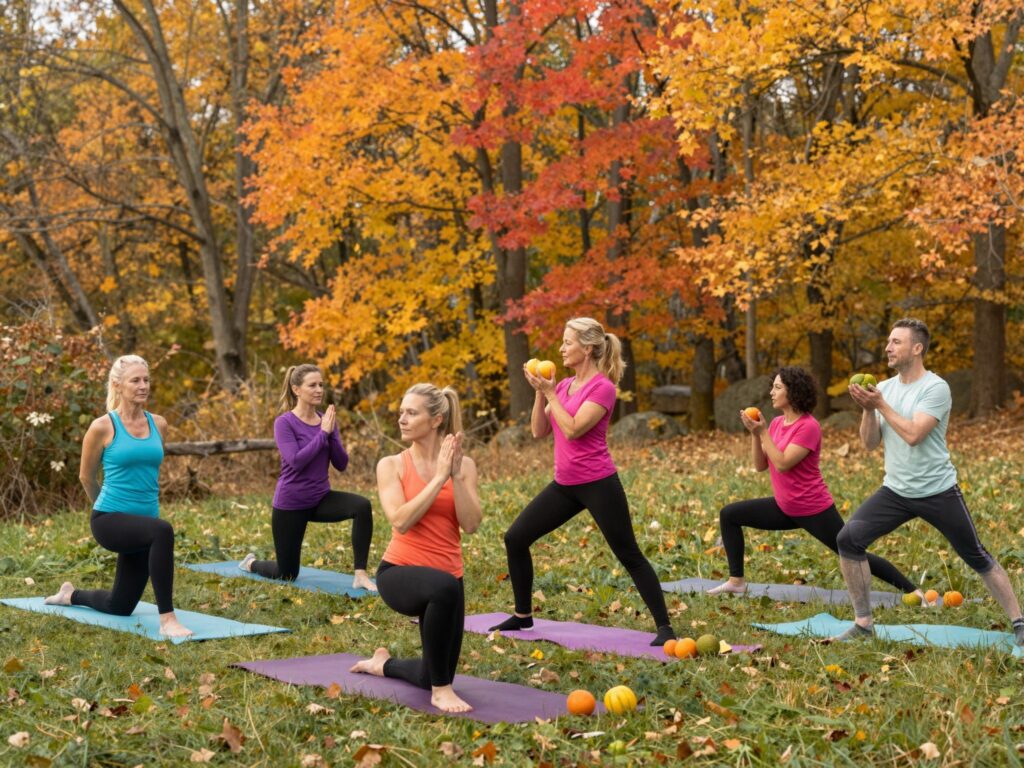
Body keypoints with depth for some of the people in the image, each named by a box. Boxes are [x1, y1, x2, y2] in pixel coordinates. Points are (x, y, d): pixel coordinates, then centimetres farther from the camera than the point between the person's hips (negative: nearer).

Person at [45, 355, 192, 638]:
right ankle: (167, 620, -33)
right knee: (162, 531, -38)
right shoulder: (103, 427, -10)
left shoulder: (159, 424, 4)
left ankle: (71, 595, 48)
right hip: (110, 519, -6)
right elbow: (86, 476, 5)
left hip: (142, 520, 6)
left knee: (120, 607, 17)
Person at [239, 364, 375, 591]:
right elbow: (296, 461, -26)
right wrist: (323, 433, -22)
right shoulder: (284, 423, -13)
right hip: (291, 503, -4)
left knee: (362, 506, -27)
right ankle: (251, 562, 41)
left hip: (321, 498, 4)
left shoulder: (327, 420, 2)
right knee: (287, 575, 7)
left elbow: (341, 464, -3)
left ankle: (360, 575, -23)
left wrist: (332, 433, -16)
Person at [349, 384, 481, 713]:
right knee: (445, 588, -40)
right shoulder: (391, 465, -4)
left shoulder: (464, 465, 1)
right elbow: (400, 521, -19)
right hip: (399, 572, -4)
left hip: (447, 577, 4)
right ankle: (441, 689, -22)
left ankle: (384, 664, 43)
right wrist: (439, 478, -19)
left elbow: (470, 524, -10)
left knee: (432, 677, 8)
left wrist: (456, 475, -19)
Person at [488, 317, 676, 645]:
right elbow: (539, 431, 8)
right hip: (565, 484, 8)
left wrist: (550, 393, -15)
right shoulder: (564, 385, 10)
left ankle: (664, 627, 4)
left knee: (629, 556, -4)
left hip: (598, 484, -8)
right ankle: (523, 616, 20)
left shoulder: (602, 387, -12)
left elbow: (573, 430, -22)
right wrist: (540, 392, -3)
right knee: (515, 538, 6)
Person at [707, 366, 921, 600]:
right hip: (785, 508, 8)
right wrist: (755, 433, -8)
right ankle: (736, 581, 10)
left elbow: (782, 464, -26)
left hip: (814, 510, -8)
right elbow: (760, 465, 4)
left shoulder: (808, 426, -19)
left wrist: (763, 432, -22)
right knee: (729, 515, 6)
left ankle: (912, 590, 6)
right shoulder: (776, 423, 6)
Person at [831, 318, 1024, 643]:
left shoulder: (935, 388, -14)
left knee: (978, 558, 5)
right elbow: (870, 443, 1)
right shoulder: (883, 388, 5)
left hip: (938, 492, -5)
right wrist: (867, 408, -14)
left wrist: (880, 405, -21)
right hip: (895, 491, 5)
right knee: (849, 538, -12)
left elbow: (913, 435, -25)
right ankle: (863, 624, -2)